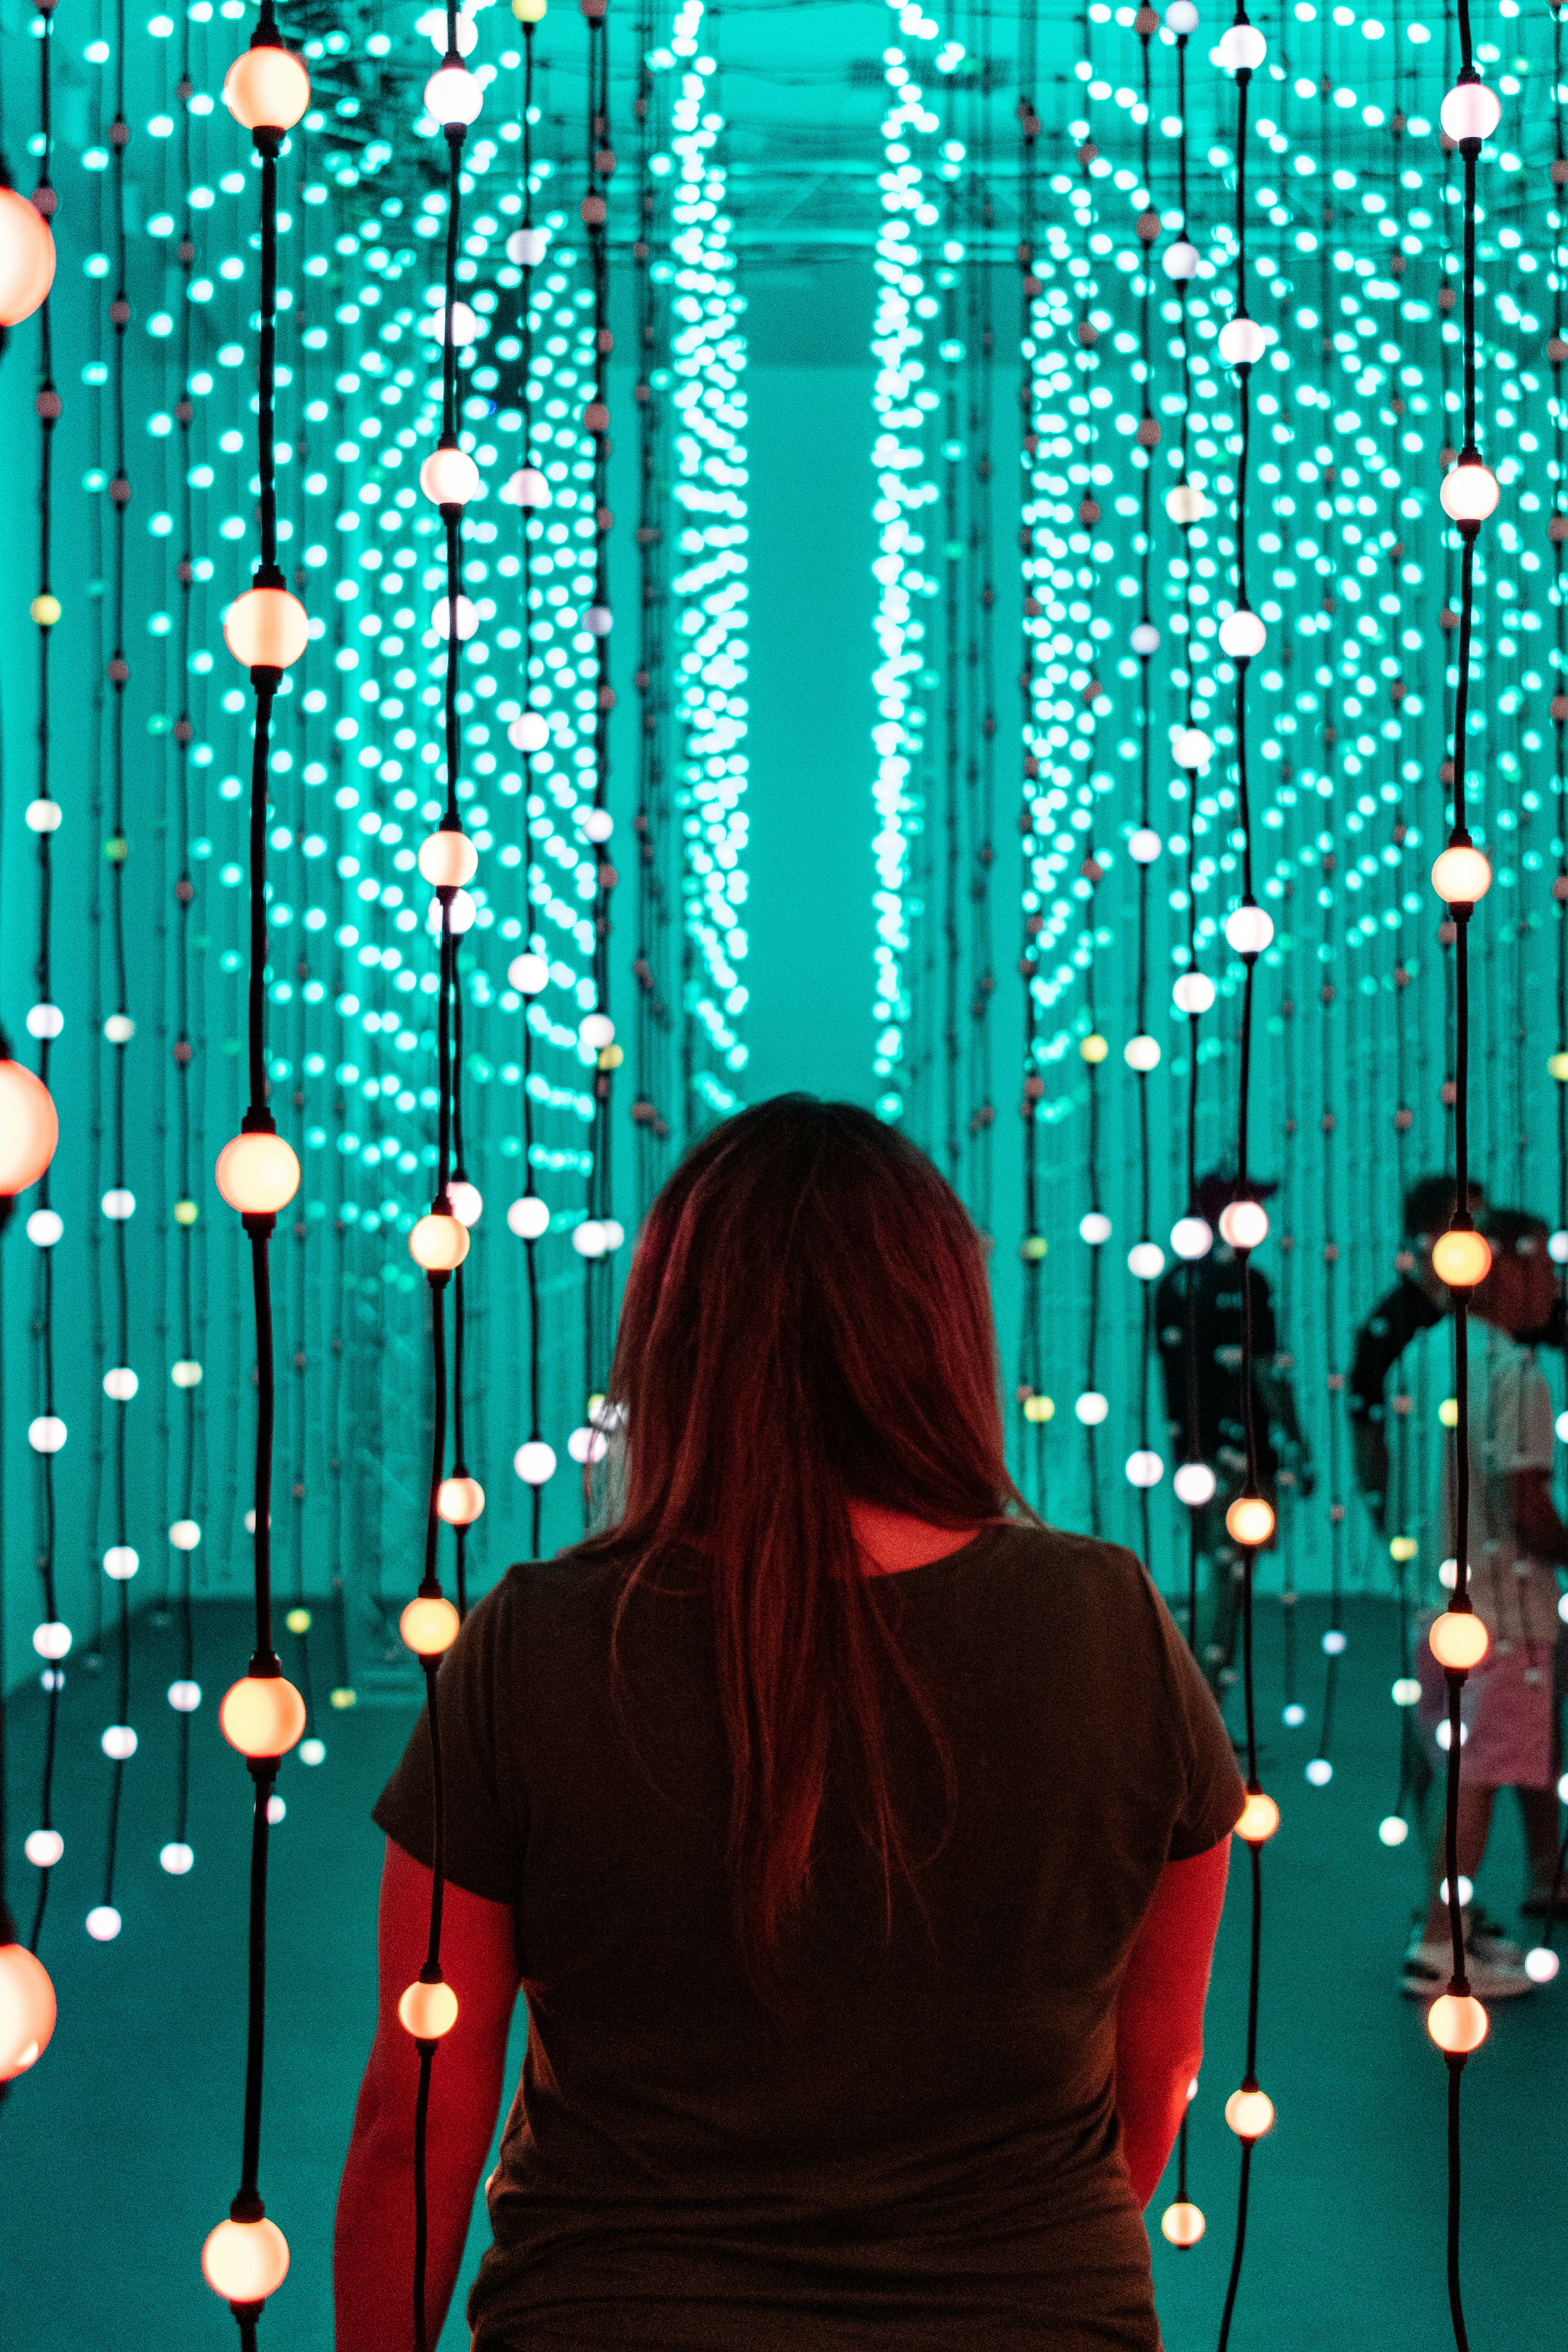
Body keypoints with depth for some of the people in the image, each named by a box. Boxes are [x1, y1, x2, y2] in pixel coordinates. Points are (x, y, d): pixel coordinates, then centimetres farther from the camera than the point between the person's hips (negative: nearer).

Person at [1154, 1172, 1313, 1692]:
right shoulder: (1244, 1283, -12)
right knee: (1231, 1574, -3)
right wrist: (1296, 1449, -10)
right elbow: (1267, 1371, -14)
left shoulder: (1172, 1284, 9)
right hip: (1240, 1449, -7)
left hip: (1193, 1450, 7)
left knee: (1218, 1568, 15)